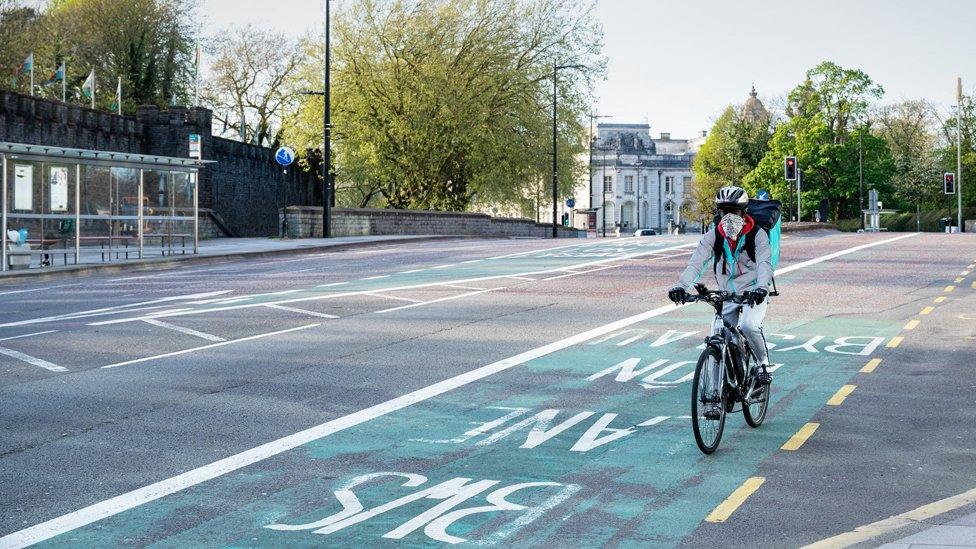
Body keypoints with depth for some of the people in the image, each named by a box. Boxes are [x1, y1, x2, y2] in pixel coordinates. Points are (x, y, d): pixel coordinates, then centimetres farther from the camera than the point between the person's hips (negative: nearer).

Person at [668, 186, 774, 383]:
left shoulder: (757, 234, -9)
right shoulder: (713, 236, -2)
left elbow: (765, 263, -21)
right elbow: (696, 262, -13)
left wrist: (762, 288, -41)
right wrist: (681, 285, -30)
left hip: (753, 292, -4)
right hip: (727, 294, 4)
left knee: (749, 325, -28)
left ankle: (763, 363, -3)